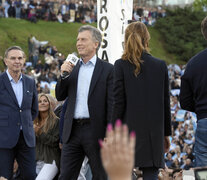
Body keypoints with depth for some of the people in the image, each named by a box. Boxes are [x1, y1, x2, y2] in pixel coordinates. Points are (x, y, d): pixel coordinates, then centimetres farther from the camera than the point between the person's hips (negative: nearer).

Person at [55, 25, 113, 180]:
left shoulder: (108, 70, -2)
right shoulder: (72, 69, 14)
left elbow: (111, 103, -5)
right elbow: (60, 96, 13)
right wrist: (64, 75, -4)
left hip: (95, 131, -4)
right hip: (73, 131, 5)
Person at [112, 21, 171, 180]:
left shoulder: (121, 65, -5)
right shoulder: (160, 66, 3)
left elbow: (118, 102, -6)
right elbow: (166, 102, 7)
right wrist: (166, 133, 15)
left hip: (129, 128, -2)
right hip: (154, 132, 2)